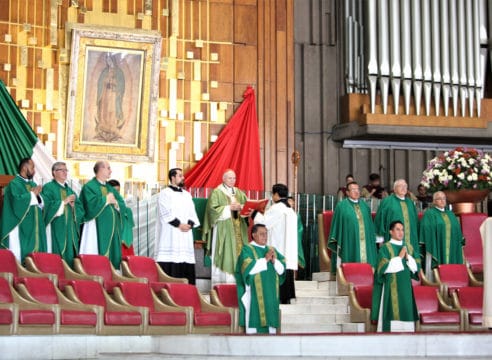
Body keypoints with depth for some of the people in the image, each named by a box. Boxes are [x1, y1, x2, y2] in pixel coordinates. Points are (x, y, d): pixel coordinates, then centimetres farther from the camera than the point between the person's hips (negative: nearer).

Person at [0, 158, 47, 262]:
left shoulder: (33, 184, 19)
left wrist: (37, 195, -4)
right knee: (21, 255, -10)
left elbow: (42, 205, 15)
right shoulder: (14, 184, -5)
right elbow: (17, 201, -21)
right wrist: (32, 194, -10)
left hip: (34, 228, 8)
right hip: (21, 228, -8)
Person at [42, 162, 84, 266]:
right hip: (56, 228, -6)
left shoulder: (69, 190, 21)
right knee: (57, 255, -11)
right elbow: (47, 206, -14)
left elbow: (80, 209, 17)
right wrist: (64, 202, -13)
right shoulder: (48, 188, 0)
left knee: (70, 254, 2)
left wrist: (74, 205, -4)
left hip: (70, 229, 7)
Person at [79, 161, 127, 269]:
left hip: (112, 230, 7)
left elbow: (123, 207, 14)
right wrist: (106, 200, -7)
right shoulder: (89, 187, -2)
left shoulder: (111, 188, 21)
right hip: (97, 229, -7)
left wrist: (115, 202, -6)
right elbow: (92, 205, -19)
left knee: (112, 257, 3)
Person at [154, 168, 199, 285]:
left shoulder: (187, 195, 20)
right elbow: (165, 214, -9)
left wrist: (190, 224, -5)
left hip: (186, 234, 6)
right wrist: (179, 225, -13)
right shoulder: (165, 193, 1)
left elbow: (192, 213, 14)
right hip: (170, 235, -6)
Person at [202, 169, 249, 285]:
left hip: (238, 229, 5)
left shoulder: (239, 193, 18)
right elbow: (213, 209, -9)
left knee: (238, 251, -3)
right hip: (223, 229, -5)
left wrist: (241, 207, -9)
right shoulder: (216, 193, 1)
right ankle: (221, 281, -9)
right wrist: (229, 208, -13)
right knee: (224, 255, -9)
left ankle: (237, 279, -3)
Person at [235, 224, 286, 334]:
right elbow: (248, 268, -14)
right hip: (254, 294, -5)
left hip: (270, 293, 5)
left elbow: (282, 269, 11)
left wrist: (274, 261, -7)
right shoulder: (247, 250, 1)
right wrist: (265, 259, -14)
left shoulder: (272, 250, 18)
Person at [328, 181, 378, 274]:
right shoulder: (341, 206, 0)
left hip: (365, 242, 5)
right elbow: (337, 225, -1)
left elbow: (370, 225, 20)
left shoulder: (364, 206, 16)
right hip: (349, 243, -4)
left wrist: (372, 240, 16)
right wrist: (337, 242, -6)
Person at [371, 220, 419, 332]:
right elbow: (384, 267, -12)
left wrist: (408, 257, -5)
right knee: (392, 314, -9)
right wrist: (399, 257, -12)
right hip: (391, 287, -5)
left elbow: (415, 268, 11)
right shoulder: (385, 248, -1)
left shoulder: (408, 248, 14)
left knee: (406, 313, 0)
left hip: (406, 286, 5)